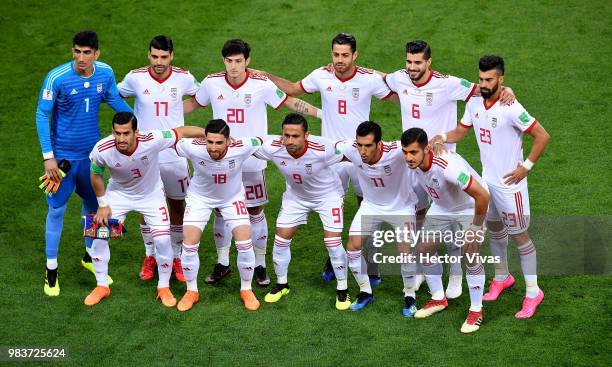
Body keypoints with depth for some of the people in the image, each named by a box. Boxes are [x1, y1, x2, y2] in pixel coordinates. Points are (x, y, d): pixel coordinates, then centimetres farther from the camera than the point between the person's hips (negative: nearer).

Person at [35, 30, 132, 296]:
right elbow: (42, 116, -14)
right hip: (62, 154, -4)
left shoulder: (105, 73, -9)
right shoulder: (56, 78, -21)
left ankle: (90, 257, 40)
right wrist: (48, 156, -17)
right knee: (57, 209, 2)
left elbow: (116, 101, 11)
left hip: (92, 152, 4)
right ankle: (51, 271, 16)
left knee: (93, 204, 17)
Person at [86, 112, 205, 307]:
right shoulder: (101, 150, -31)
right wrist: (103, 205, -4)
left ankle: (164, 287, 15)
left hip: (151, 194, -1)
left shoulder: (152, 140, -38)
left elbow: (182, 131, -24)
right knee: (99, 235, -6)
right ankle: (102, 286, 16)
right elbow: (96, 175, -9)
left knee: (163, 240, -9)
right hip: (118, 193, 1)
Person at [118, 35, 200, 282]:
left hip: (175, 153, 0)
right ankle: (150, 257, 25)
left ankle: (176, 257, 23)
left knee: (177, 206, 8)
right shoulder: (136, 78, -9)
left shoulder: (183, 78, -7)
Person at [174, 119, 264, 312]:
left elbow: (261, 141, -13)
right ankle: (191, 292, 18)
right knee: (189, 245, -7)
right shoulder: (193, 148, -35)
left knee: (245, 244, -7)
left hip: (232, 197, 0)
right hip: (200, 197, 0)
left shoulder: (241, 148, -34)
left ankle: (246, 290, 18)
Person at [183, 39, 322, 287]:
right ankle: (222, 264, 23)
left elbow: (291, 103, 0)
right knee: (222, 212, 9)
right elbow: (193, 103, 13)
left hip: (253, 161, -2)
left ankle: (260, 265, 18)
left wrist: (322, 113, -5)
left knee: (255, 213, 5)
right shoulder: (212, 83, -6)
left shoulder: (262, 85, -11)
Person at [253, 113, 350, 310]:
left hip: (327, 195, -3)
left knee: (333, 241, -9)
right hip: (295, 196, 3)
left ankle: (342, 289, 12)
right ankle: (281, 284, 29)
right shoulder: (272, 147, -31)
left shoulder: (323, 149, -39)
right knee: (281, 238, 4)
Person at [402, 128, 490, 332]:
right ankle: (439, 299, 26)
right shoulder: (413, 163, -21)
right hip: (441, 207, 7)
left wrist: (476, 227, -25)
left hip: (470, 208, -7)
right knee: (426, 250, 5)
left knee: (471, 255, -15)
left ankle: (476, 311, 1)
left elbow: (482, 195, -37)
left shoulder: (447, 167, -42)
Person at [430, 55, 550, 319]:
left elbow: (542, 136, -20)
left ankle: (533, 292, 11)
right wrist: (442, 137, -11)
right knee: (494, 229, 21)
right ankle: (502, 277, 41)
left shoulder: (511, 109, -23)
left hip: (509, 183, -7)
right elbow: (461, 131, 10)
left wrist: (526, 166, -19)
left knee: (519, 235, 1)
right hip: (487, 179, 7)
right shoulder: (474, 103, -2)